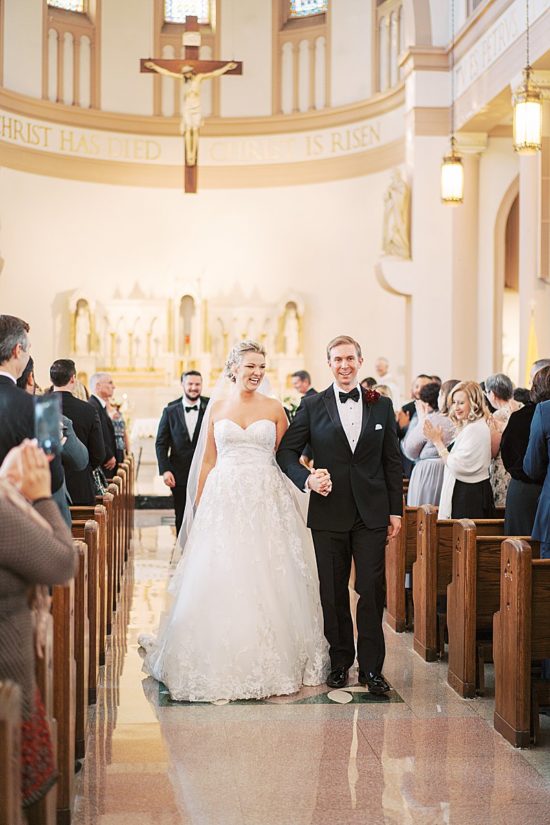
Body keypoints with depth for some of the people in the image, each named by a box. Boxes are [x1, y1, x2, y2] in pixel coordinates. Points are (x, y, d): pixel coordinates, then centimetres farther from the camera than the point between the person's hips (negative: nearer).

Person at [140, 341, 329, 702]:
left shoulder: (274, 409, 5)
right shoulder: (217, 408, 8)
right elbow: (207, 461, 10)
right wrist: (198, 505, 7)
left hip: (267, 502, -1)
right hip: (225, 501, 1)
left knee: (266, 581, 0)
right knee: (220, 580, 0)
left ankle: (272, 661, 11)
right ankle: (220, 662, 10)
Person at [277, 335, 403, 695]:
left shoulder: (382, 406, 6)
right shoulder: (313, 406, 3)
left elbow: (393, 461, 8)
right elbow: (287, 452, 3)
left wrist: (395, 511, 4)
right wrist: (307, 479, -15)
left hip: (372, 513, 0)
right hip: (329, 513, 0)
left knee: (372, 589, -2)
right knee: (333, 592, 7)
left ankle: (371, 667, 8)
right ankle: (340, 661, 20)